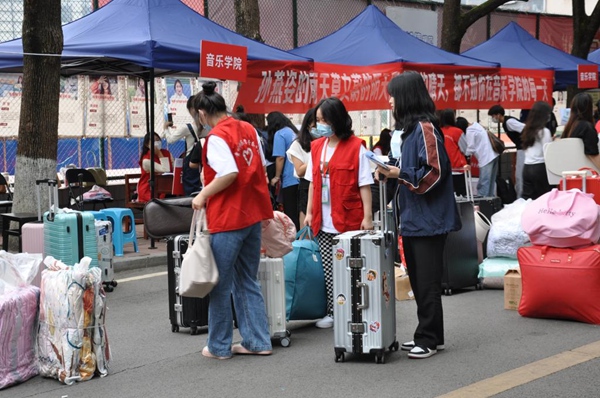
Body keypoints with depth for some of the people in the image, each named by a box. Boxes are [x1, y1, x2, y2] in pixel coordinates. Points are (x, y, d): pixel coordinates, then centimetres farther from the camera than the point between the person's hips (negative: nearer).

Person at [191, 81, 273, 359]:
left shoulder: (216, 137, -14)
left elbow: (229, 173, -25)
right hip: (253, 215, 8)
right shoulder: (248, 130, 9)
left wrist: (203, 195, -14)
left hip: (227, 219, -8)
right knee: (247, 282, 16)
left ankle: (219, 346, 14)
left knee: (220, 286, 5)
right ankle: (257, 341, 17)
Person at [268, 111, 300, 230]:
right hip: (299, 178, 7)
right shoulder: (294, 131, 13)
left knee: (290, 213, -1)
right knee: (297, 211, 13)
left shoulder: (280, 134, -7)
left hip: (289, 180, -7)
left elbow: (280, 158, -14)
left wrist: (277, 177, -5)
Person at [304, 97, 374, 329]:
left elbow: (364, 185, -7)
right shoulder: (316, 146, 9)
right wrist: (309, 212, 10)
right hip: (323, 221, 5)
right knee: (328, 270, 7)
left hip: (348, 220, -5)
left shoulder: (355, 147, -7)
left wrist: (367, 216, -10)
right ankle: (332, 313, 16)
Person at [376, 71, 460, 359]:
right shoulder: (411, 127, 15)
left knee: (427, 282, -4)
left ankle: (429, 339, 2)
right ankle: (429, 335, 22)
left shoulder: (424, 127, -15)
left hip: (428, 218, -10)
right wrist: (394, 171, 10)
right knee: (418, 280, 14)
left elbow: (434, 172, -19)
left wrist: (400, 174, -17)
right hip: (413, 217, 10)